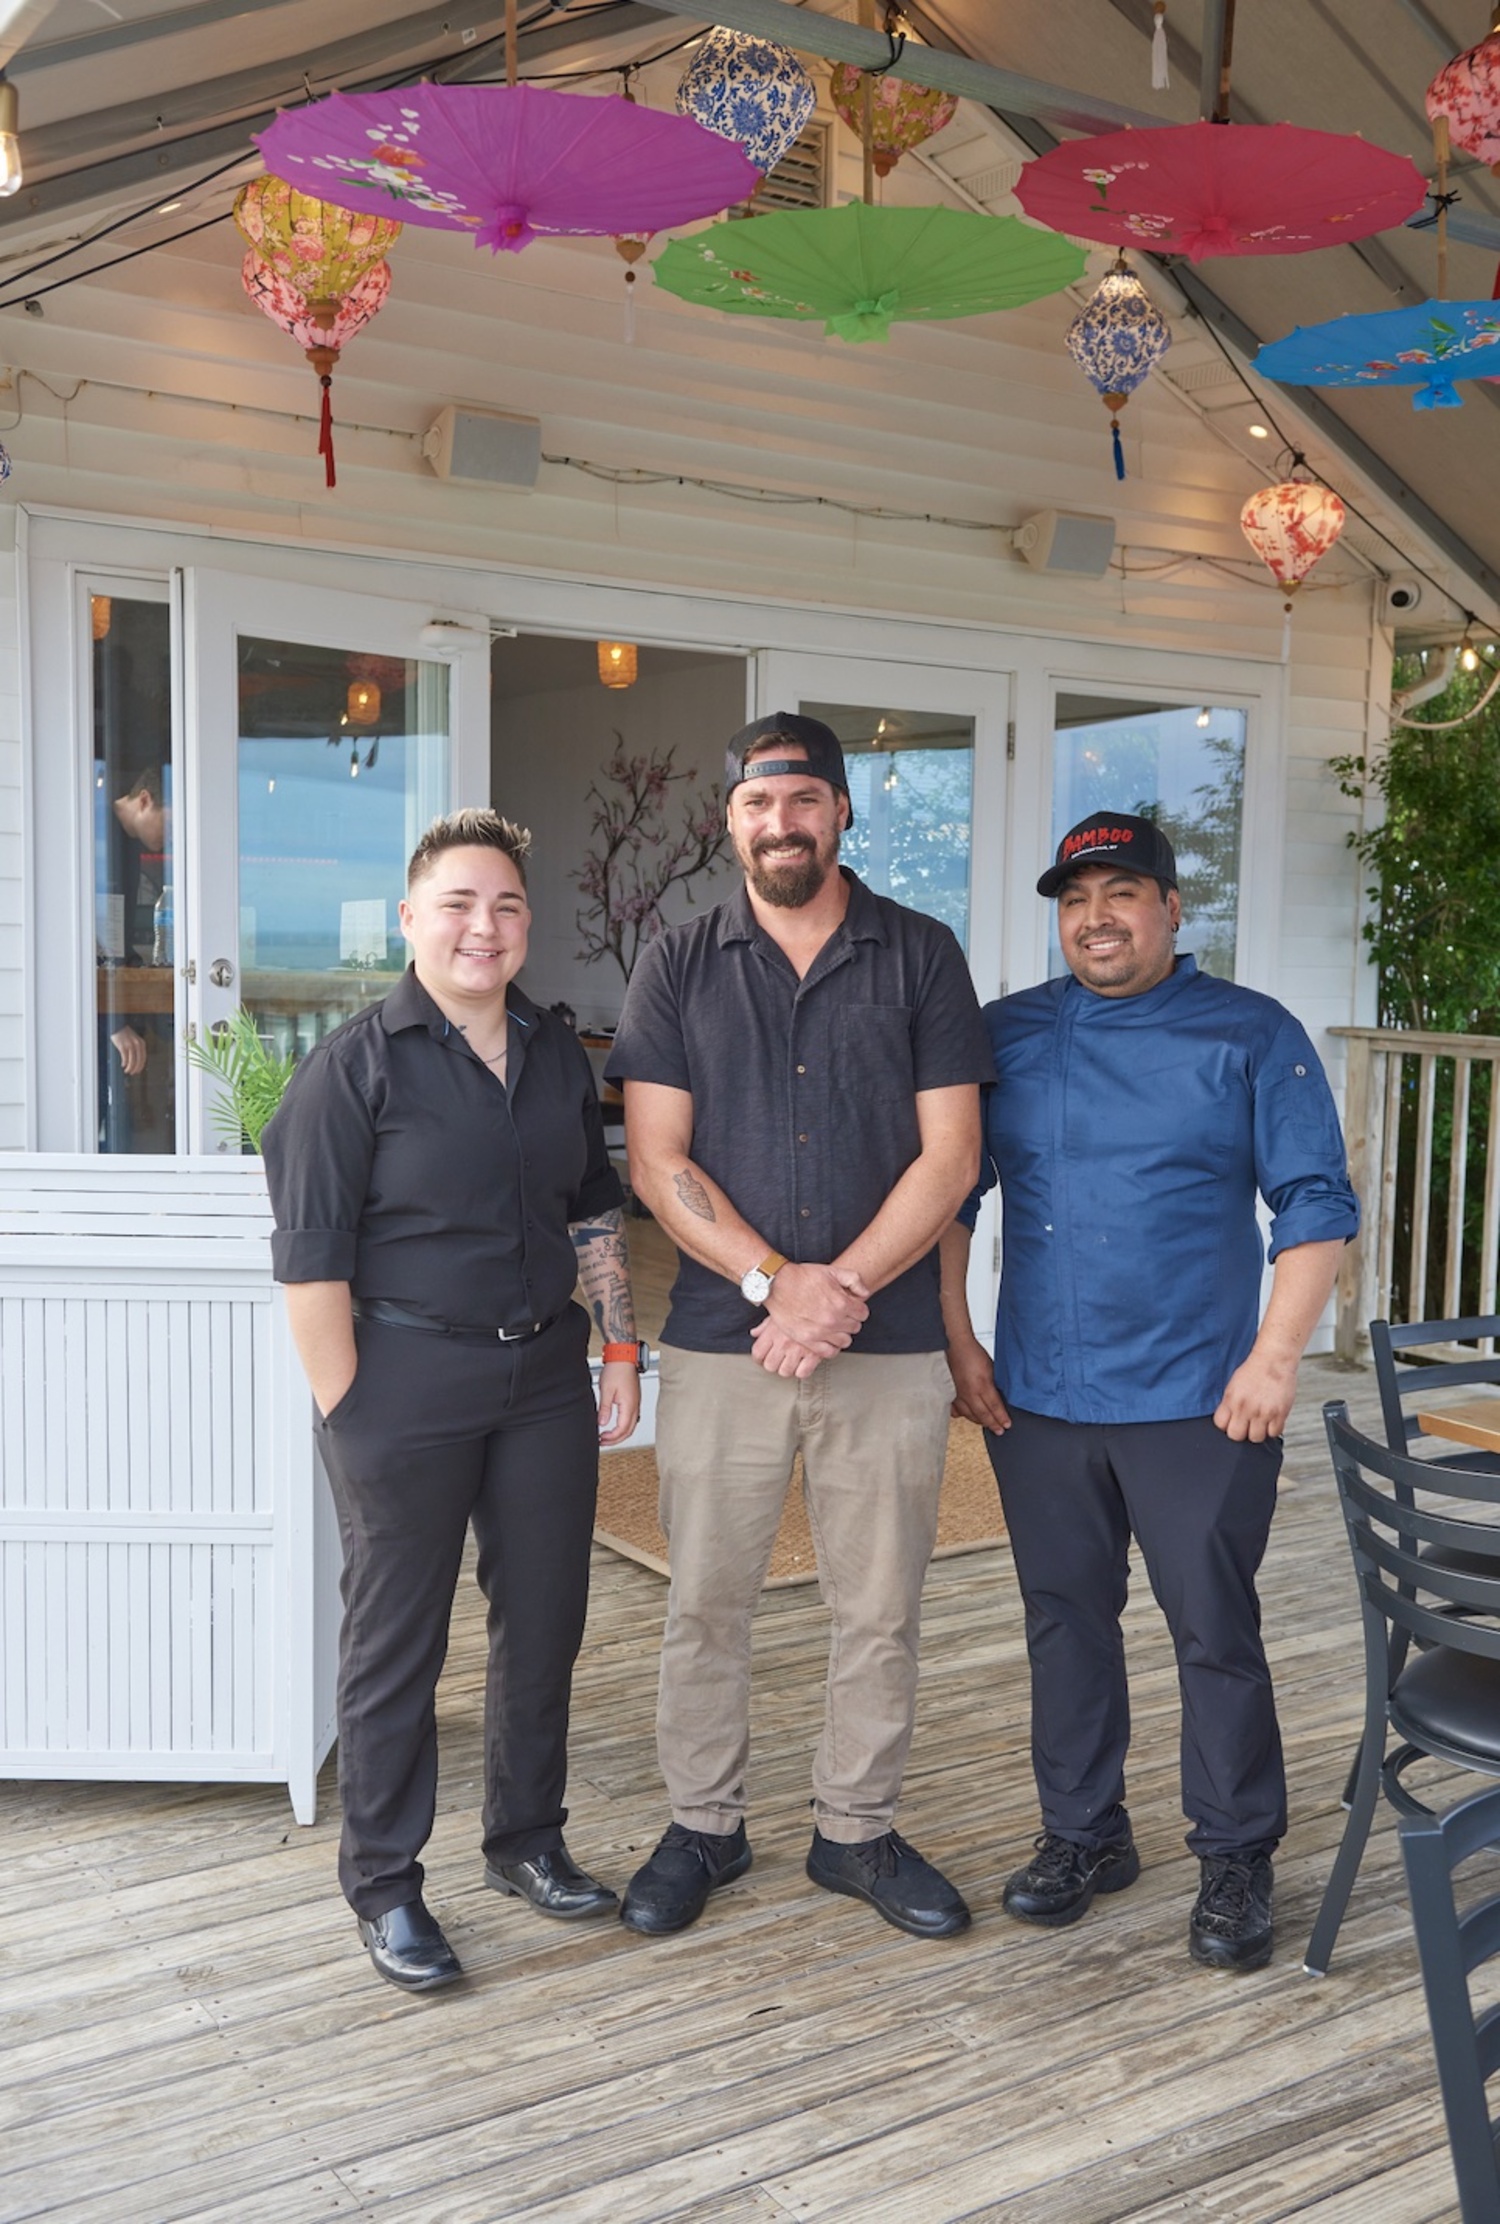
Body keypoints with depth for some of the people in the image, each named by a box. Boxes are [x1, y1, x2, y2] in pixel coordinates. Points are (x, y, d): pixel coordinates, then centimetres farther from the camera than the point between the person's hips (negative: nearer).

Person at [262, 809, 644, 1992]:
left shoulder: (558, 1054, 8)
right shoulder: (357, 1064, -10)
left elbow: (596, 1216, 16)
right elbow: (311, 1257, -11)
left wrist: (621, 1346, 11)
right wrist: (348, 1412, -13)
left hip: (546, 1373, 6)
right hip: (407, 1379, -5)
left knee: (546, 1620, 14)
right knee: (397, 1639, 6)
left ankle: (528, 1839, 34)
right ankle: (384, 1884, 23)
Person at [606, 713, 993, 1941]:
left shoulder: (922, 956, 3)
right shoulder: (679, 966, 4)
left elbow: (949, 1155, -3)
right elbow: (659, 1161, -2)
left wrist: (841, 1285, -13)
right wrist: (774, 1283, -14)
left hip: (890, 1344, 0)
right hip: (720, 1342, 0)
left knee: (879, 1610, 10)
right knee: (706, 1604, 9)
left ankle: (858, 1829, 28)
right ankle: (703, 1825, 27)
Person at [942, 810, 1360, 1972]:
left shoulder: (1252, 1035, -2)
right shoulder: (1006, 1036, 6)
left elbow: (1316, 1203, -5)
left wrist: (1276, 1357, -12)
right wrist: (957, 1341, 3)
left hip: (1199, 1402, -3)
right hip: (1036, 1398, 3)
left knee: (1216, 1633, 4)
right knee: (1066, 1623, 14)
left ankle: (1236, 1859, 22)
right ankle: (1083, 1833, 31)